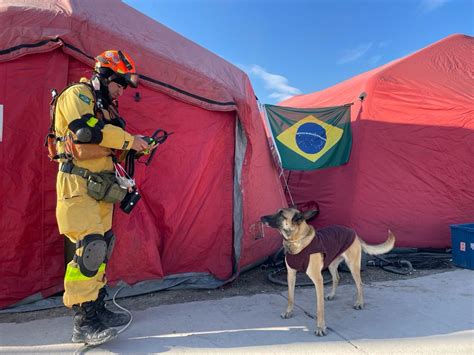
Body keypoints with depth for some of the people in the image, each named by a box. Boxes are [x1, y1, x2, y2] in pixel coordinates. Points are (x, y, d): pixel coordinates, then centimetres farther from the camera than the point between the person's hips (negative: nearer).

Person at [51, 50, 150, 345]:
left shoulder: (105, 107, 22)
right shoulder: (76, 94, -5)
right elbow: (85, 130, -24)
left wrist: (134, 148, 6)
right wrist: (128, 139, -17)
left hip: (99, 187, 9)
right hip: (77, 186, -9)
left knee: (100, 248, 10)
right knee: (90, 247, -14)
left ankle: (97, 309, 20)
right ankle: (84, 322, -4)